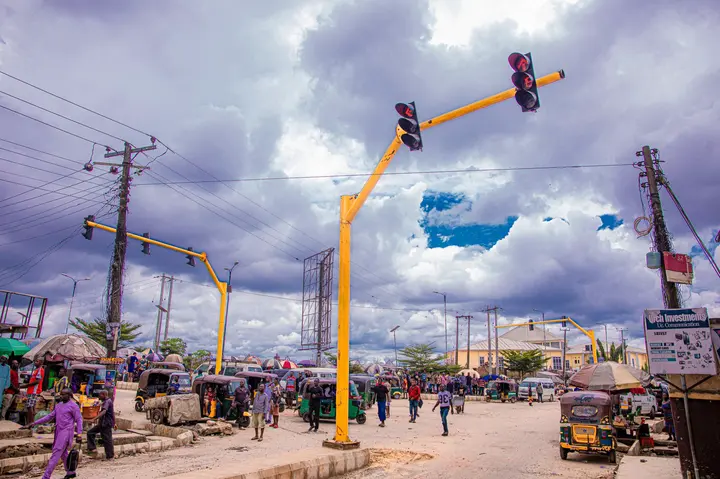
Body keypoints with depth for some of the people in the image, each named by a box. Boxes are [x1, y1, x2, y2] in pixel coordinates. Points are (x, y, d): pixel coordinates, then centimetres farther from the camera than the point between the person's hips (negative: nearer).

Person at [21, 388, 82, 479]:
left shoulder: (73, 406, -9)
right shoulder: (58, 405, 14)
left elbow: (79, 420, -10)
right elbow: (49, 417, 18)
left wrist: (79, 434, -16)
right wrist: (34, 423, 12)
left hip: (66, 432, -8)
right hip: (59, 431, 8)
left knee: (56, 453, -11)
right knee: (63, 453, 15)